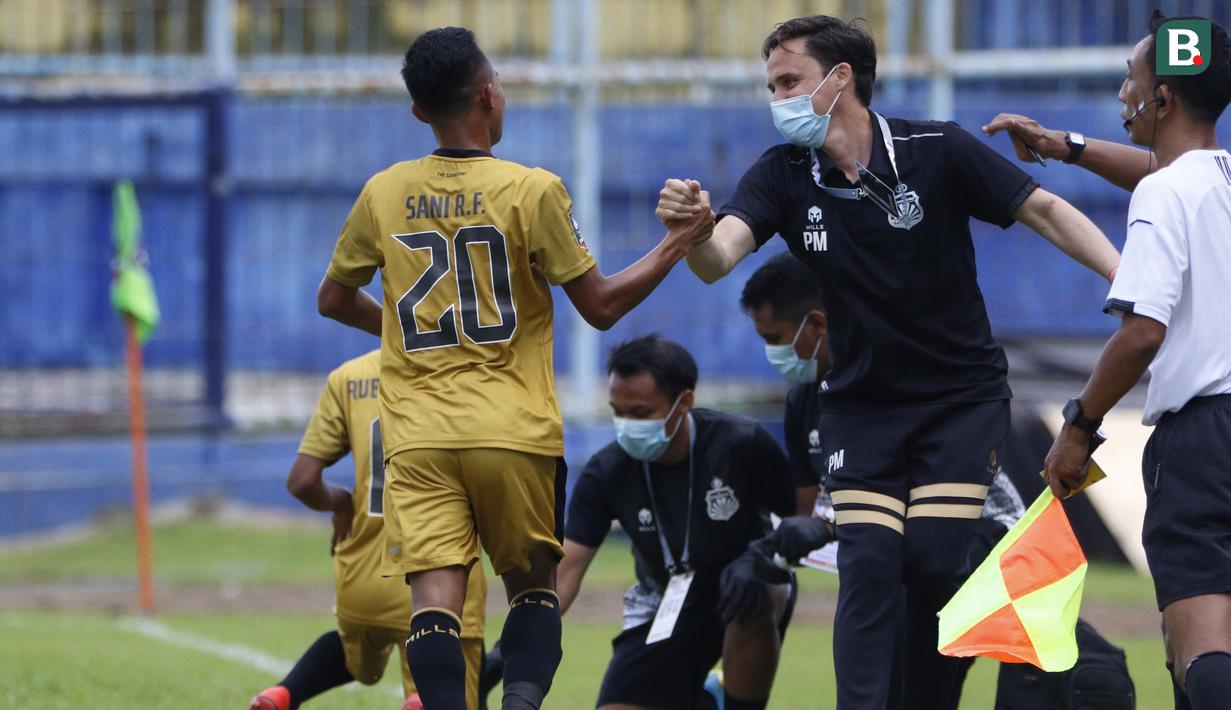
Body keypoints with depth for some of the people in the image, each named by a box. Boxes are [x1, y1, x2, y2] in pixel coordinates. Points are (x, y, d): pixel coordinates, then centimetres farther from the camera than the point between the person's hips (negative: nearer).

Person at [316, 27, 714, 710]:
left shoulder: (384, 193, 5)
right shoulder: (532, 191, -5)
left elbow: (333, 300, 18)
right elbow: (600, 305, -1)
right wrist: (676, 244, 10)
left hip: (418, 435, 1)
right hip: (515, 432, -1)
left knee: (436, 596, -7)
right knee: (533, 586, 12)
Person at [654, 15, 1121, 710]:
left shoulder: (937, 151, -13)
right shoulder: (784, 175, -7)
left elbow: (1046, 211, -9)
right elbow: (721, 255, -22)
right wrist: (692, 229, -46)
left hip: (962, 395, -2)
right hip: (861, 404, 2)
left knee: (937, 565, -10)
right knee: (869, 569, -11)